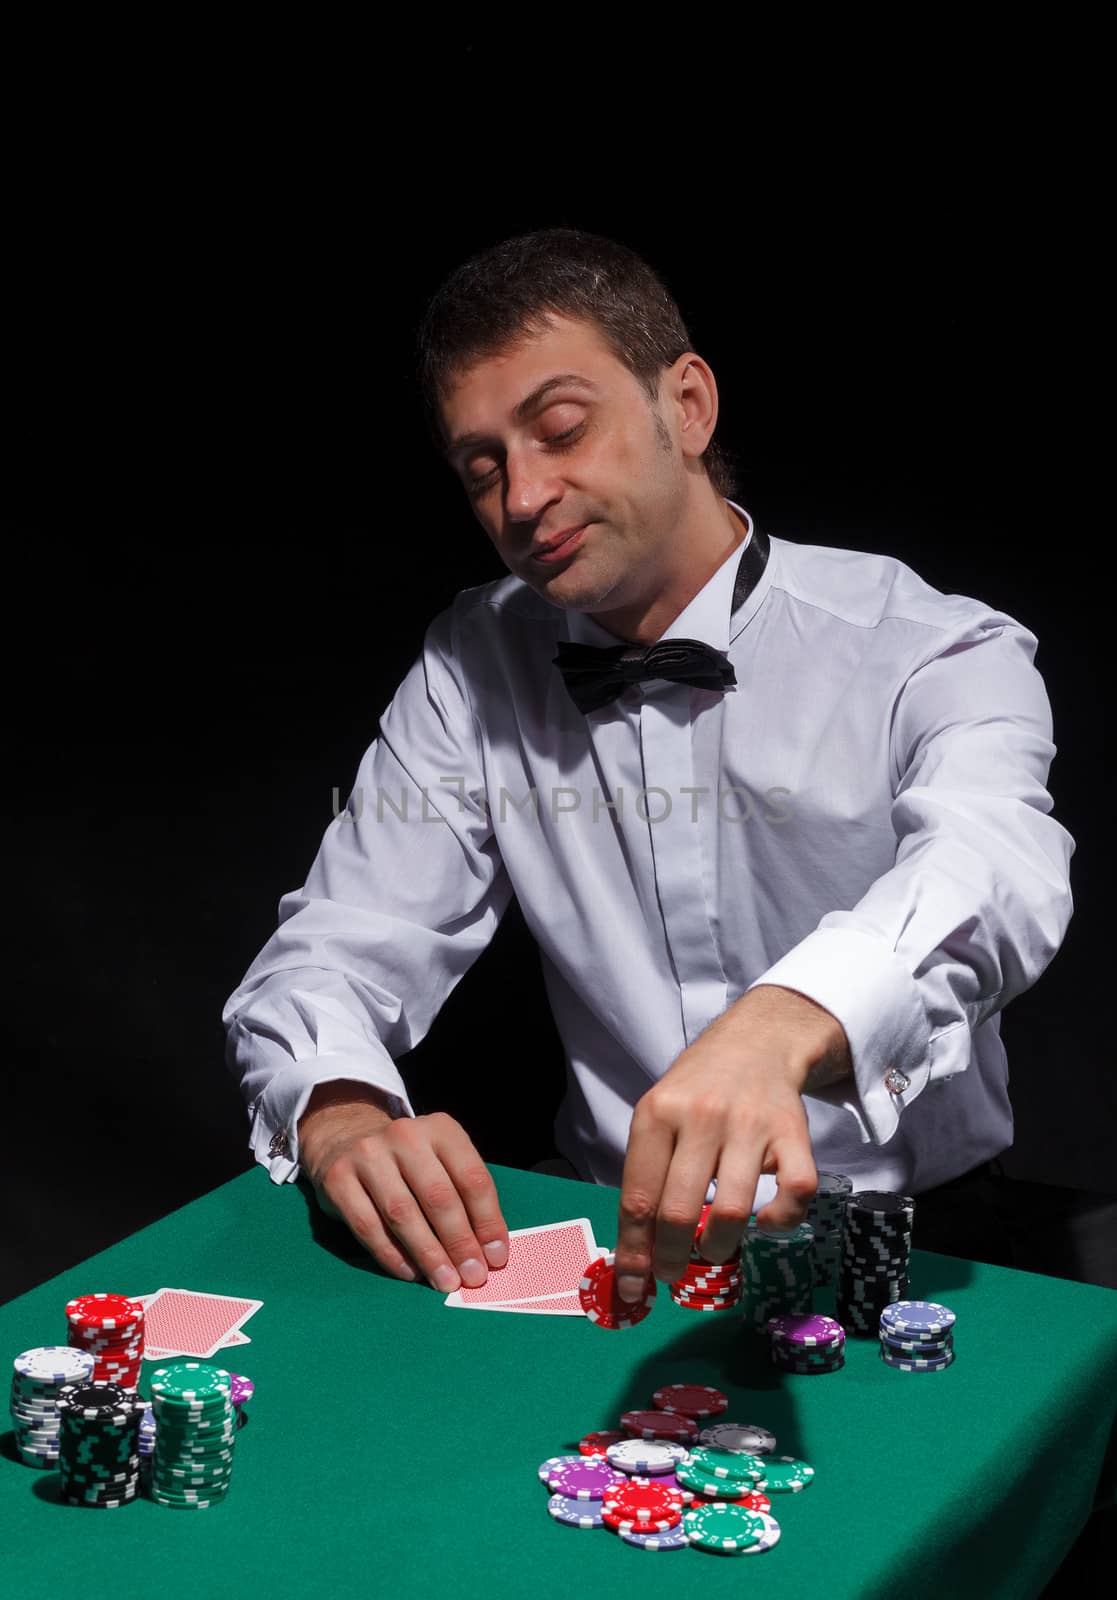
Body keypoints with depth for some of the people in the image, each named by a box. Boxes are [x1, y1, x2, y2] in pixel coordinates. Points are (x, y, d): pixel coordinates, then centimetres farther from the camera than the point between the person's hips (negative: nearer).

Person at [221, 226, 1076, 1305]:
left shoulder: (936, 655, -10)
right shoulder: (474, 670, 5)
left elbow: (991, 860, -31)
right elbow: (337, 954, 1)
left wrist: (784, 1024, -53)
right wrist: (338, 1111, -24)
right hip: (617, 1230, 4)